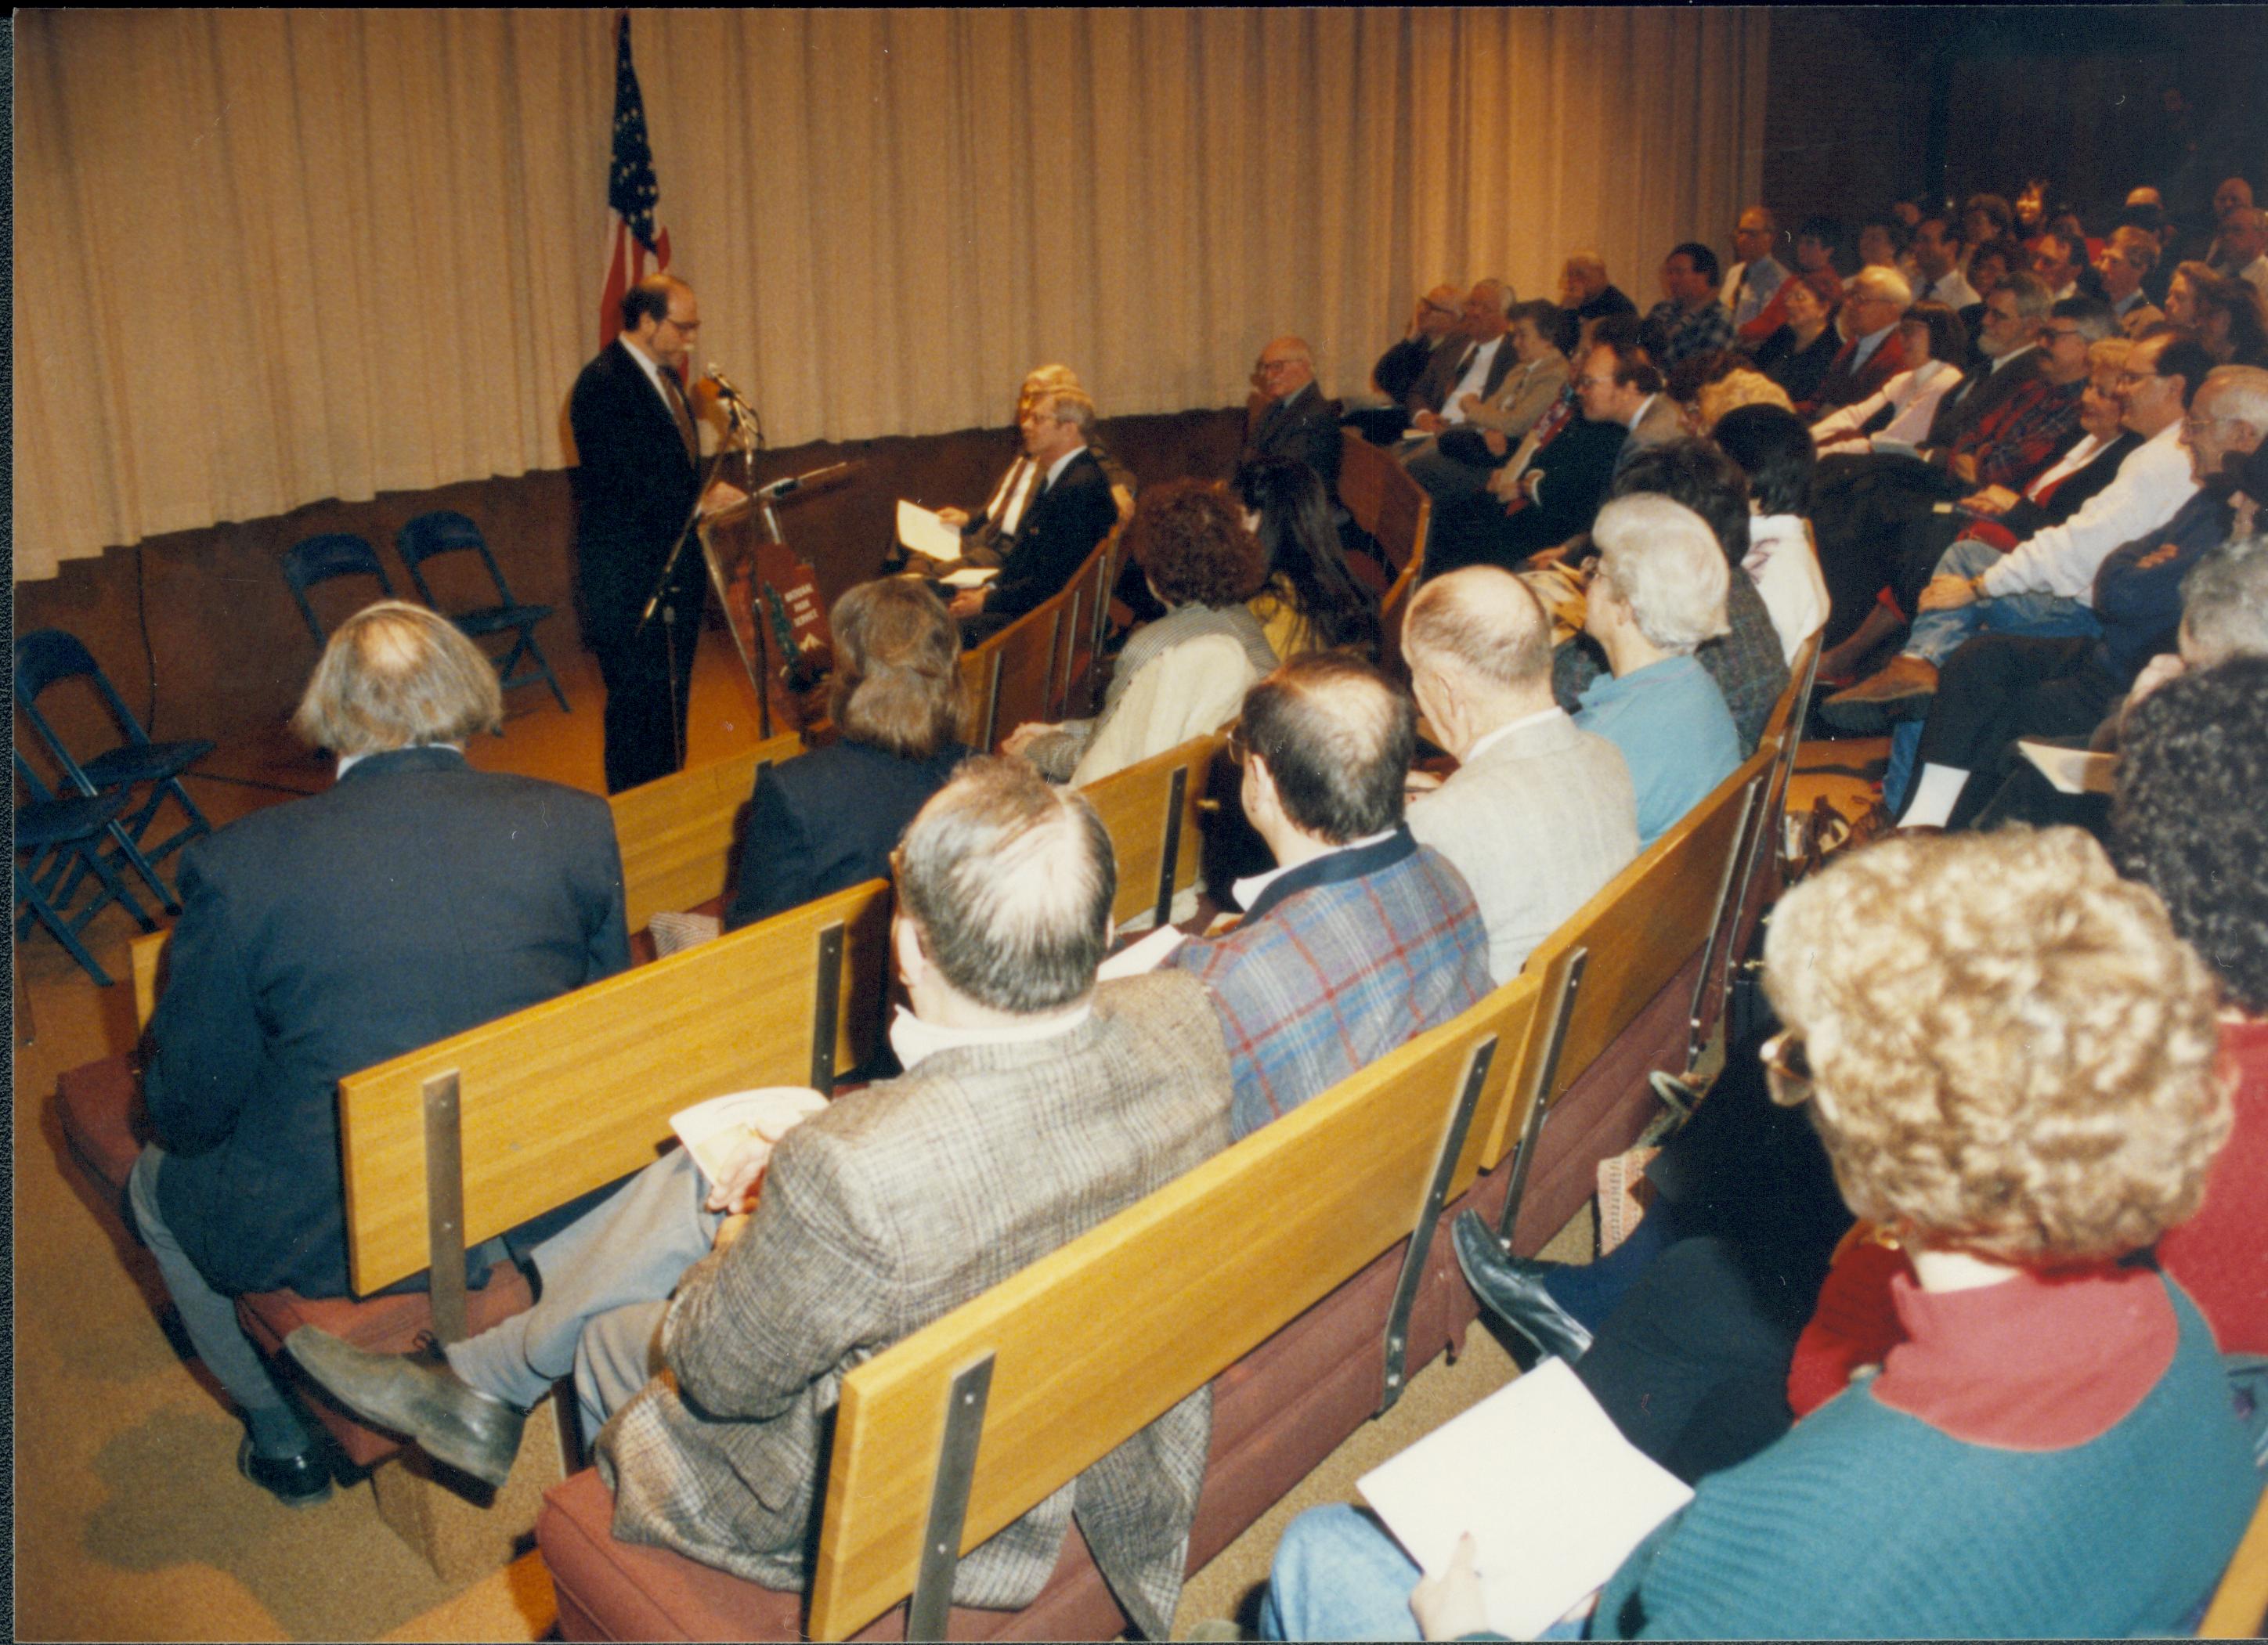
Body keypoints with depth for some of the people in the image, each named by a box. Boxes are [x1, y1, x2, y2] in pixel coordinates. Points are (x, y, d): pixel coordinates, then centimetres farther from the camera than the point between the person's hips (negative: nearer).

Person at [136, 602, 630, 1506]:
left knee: (157, 1182, 29)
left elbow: (189, 1112, -8)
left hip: (341, 1244, -4)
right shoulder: (576, 824, -12)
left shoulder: (238, 866, -18)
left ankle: (286, 1439, 40)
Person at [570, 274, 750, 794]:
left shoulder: (666, 375, 16)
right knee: (638, 707, -6)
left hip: (676, 572, 10)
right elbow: (621, 482, -23)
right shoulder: (603, 384, -14)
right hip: (628, 581, -9)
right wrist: (699, 501, -25)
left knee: (672, 706, 14)